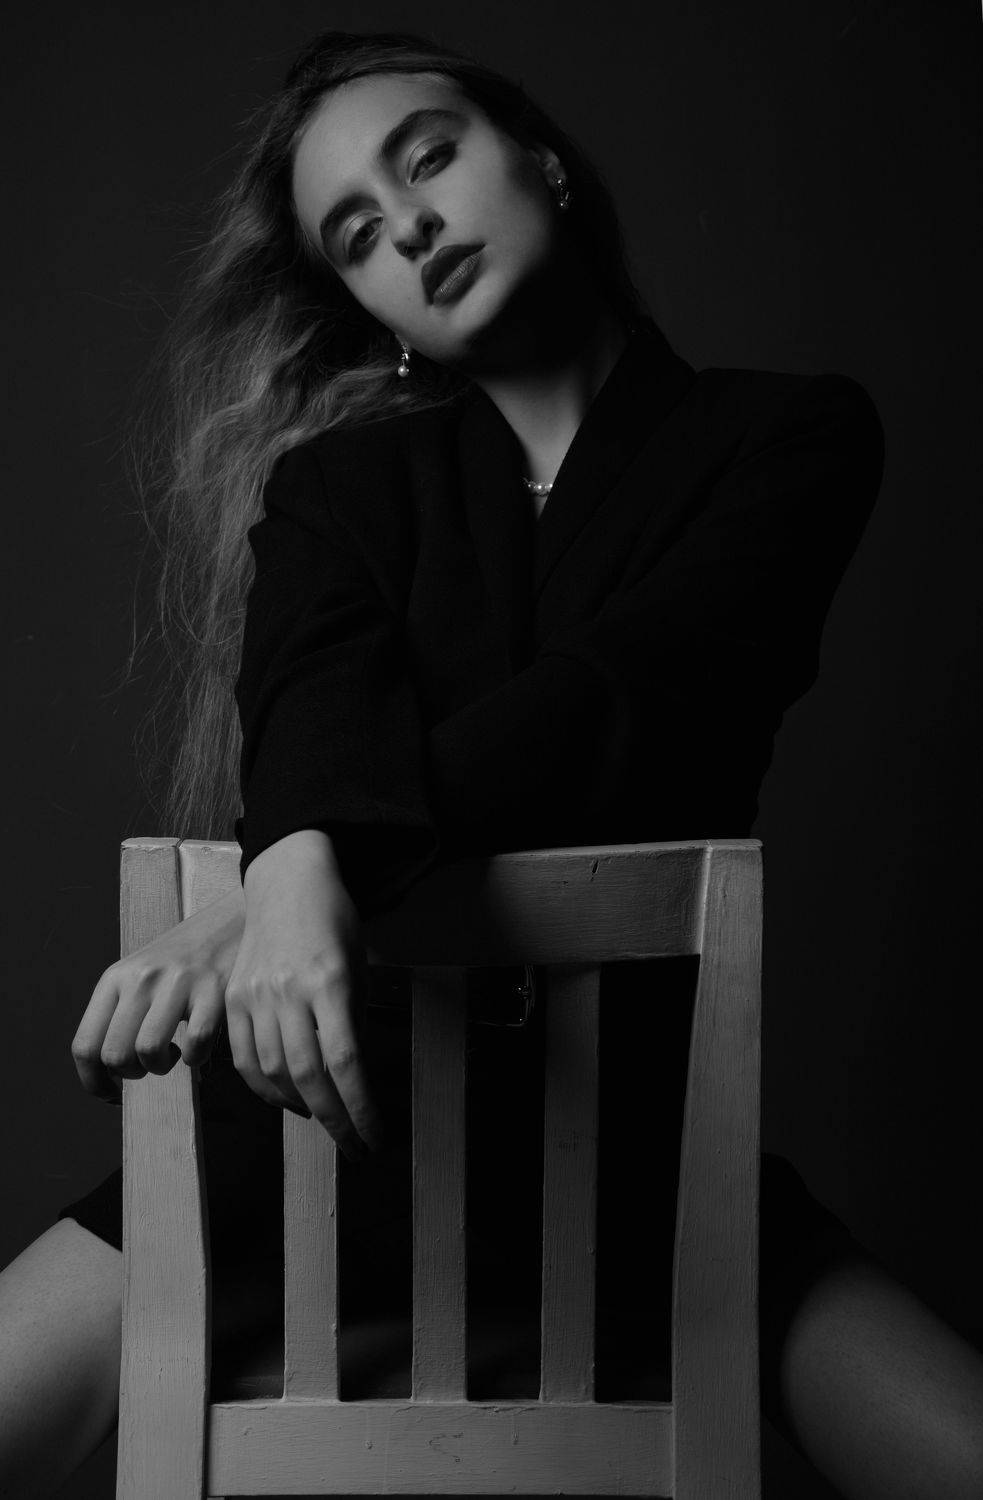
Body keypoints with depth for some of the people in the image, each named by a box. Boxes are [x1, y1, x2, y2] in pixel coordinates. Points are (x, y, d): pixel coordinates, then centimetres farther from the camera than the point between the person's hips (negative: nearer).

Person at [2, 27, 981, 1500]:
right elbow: (317, 694, -12)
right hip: (347, 1072, 1)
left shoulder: (792, 436, 3)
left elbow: (626, 689, -15)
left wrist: (323, 861, -30)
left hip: (634, 1101, -1)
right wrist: (295, 871, -36)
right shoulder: (345, 472, 9)